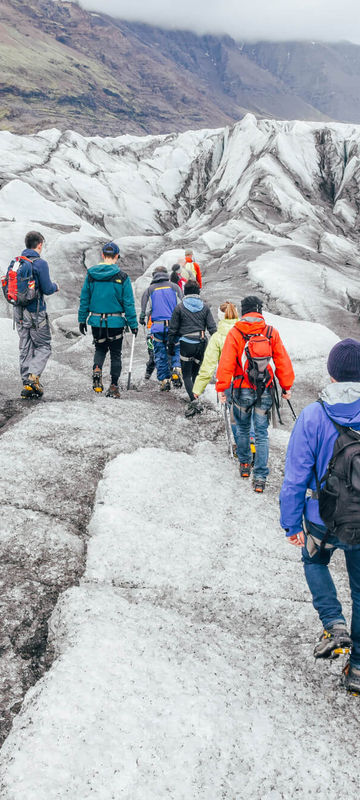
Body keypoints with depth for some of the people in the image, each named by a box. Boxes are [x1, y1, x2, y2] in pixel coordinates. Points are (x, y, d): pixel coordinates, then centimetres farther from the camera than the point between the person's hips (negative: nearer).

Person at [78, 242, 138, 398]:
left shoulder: (91, 274, 1)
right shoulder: (122, 277, -7)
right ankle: (113, 387, 10)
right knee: (115, 354, 10)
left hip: (96, 321, 2)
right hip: (116, 322, -2)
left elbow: (84, 299, 5)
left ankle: (96, 370, -6)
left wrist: (82, 319, 12)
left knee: (100, 348, 22)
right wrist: (133, 324, -2)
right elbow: (128, 303, -7)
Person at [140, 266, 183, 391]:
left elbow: (145, 310, 3)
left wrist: (141, 320, 21)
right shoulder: (175, 287, 6)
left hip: (157, 328, 0)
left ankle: (164, 380, 7)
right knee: (175, 350, 10)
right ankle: (176, 369, -15)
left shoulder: (149, 290, 5)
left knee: (160, 355, 7)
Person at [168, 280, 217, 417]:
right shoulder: (205, 307, 6)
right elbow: (212, 327, 3)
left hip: (186, 344, -3)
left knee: (186, 375, 1)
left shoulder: (180, 307, -2)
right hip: (201, 344, 3)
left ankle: (194, 401, -16)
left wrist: (171, 346, 9)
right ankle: (194, 401, 17)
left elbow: (173, 329, 0)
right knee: (195, 373, 16)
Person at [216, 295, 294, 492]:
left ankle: (244, 464, 34)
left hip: (242, 390, -1)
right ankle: (260, 477, 3)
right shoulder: (271, 333, -2)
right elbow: (282, 361, 2)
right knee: (261, 433, 6)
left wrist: (221, 388, -2)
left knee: (243, 429, 20)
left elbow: (226, 363, -9)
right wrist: (286, 386, 11)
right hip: (265, 391, 1)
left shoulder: (235, 333, -7)